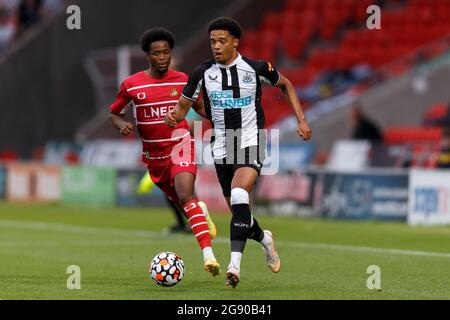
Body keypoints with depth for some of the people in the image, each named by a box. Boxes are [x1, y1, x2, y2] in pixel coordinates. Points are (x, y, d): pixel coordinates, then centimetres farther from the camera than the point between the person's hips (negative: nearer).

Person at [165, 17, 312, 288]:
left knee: (239, 197, -27)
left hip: (251, 143, -4)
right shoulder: (203, 73, -1)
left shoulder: (256, 68, -5)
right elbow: (183, 105, 6)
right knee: (238, 210, 10)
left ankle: (235, 264, -31)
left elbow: (286, 85, 13)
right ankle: (264, 239, 43)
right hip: (222, 148, 4)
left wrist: (301, 120, 7)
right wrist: (174, 116, -19)